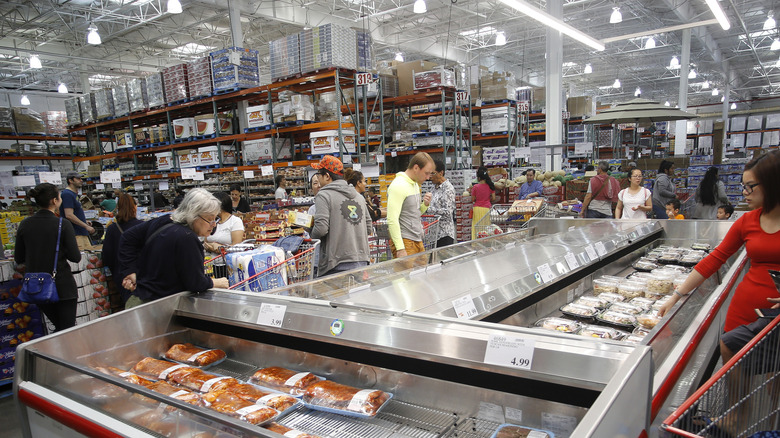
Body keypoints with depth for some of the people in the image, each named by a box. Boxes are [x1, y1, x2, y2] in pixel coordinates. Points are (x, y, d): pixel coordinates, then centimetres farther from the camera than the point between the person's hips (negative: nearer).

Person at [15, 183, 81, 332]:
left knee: (58, 327, 23)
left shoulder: (24, 225, 0)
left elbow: (19, 259, 7)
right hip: (62, 286, -5)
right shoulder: (63, 225, -14)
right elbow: (76, 257, -13)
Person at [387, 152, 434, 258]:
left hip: (418, 241, 9)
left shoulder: (415, 184, 15)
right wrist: (400, 249, -23)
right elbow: (392, 220, -20)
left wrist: (425, 204, 4)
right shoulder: (398, 185, -14)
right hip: (404, 242, -9)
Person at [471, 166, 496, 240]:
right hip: (486, 208, 1)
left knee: (477, 227, 4)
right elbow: (493, 198, 1)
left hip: (477, 208, -1)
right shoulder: (490, 186, -1)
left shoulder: (475, 187, -6)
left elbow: (472, 199, -1)